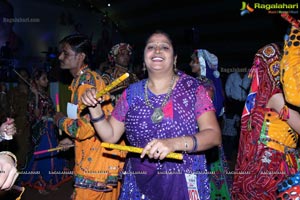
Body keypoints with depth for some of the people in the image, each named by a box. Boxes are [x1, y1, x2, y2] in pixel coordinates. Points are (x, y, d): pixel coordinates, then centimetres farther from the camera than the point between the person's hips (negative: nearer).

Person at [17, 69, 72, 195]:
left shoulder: (45, 94, 10)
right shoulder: (34, 95, -11)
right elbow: (35, 115, -21)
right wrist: (36, 96, -23)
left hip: (51, 129, 7)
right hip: (42, 130, -7)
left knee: (52, 155, 13)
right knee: (43, 155, -1)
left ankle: (49, 182, 28)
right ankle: (40, 184, 15)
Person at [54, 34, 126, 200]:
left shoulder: (86, 79, -18)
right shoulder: (86, 77, 14)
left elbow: (86, 127, -24)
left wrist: (61, 120, -6)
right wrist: (73, 139, 18)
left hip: (98, 159, -10)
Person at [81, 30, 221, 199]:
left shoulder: (192, 87, -8)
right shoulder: (132, 93, 0)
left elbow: (214, 135, -16)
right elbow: (110, 136, 5)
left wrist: (174, 143, -32)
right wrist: (94, 107, -11)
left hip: (185, 184, -2)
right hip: (140, 184, 3)